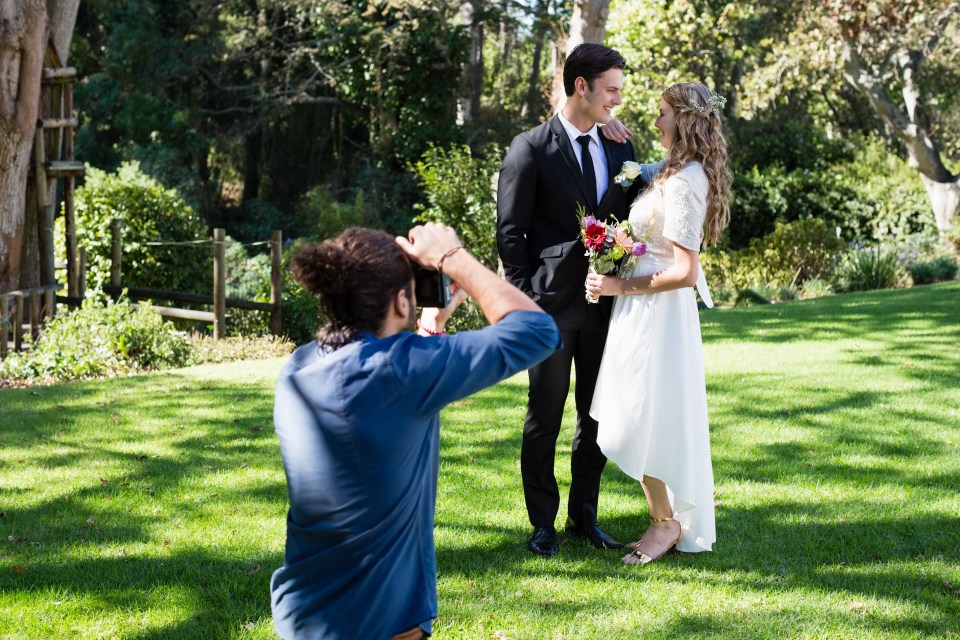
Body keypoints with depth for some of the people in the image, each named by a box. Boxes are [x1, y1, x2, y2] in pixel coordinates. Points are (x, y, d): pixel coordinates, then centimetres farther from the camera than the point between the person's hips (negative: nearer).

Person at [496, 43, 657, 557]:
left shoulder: (620, 151, 9)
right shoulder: (531, 149, -7)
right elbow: (510, 232, -7)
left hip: (605, 303, 5)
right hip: (551, 303, -5)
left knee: (597, 416, 12)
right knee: (544, 417, 6)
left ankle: (583, 514, 26)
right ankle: (543, 522, 18)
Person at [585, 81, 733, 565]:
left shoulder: (682, 183, -21)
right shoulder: (686, 174, 8)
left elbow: (686, 271, -25)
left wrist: (623, 286, -18)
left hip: (655, 313, -10)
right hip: (653, 312, 10)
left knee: (644, 420, 1)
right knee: (661, 420, 16)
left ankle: (665, 524, 13)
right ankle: (678, 519, 26)